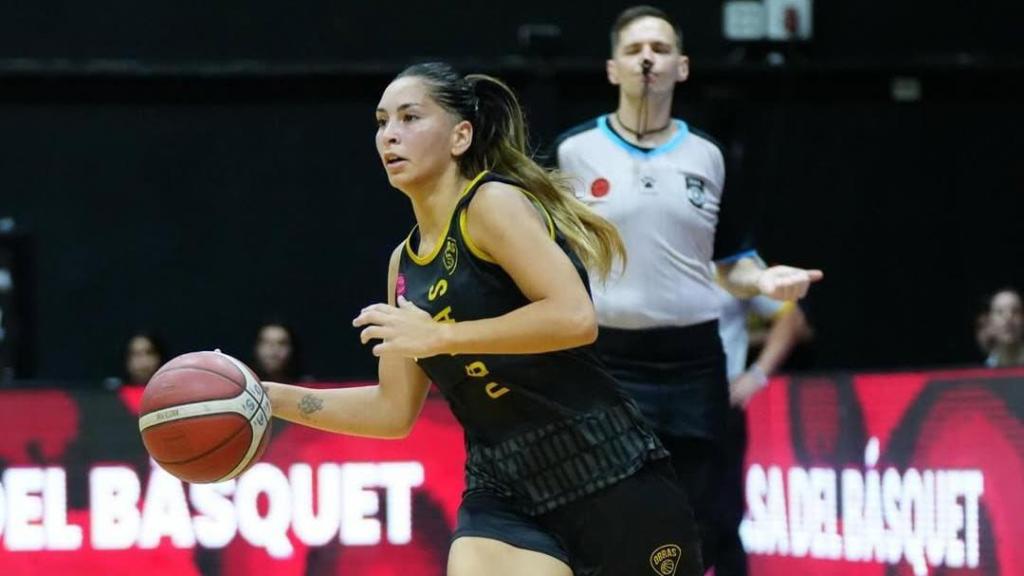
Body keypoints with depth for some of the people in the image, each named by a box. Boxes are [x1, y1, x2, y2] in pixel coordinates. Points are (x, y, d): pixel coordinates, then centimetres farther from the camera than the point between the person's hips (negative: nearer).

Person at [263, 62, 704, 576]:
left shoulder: (494, 203, -9)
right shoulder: (405, 264, 12)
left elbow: (575, 317, -23)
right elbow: (393, 411, 16)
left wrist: (437, 336, -23)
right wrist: (270, 396, 8)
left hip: (604, 473, -6)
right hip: (503, 493, 6)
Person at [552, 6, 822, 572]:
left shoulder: (707, 156, 10)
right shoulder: (573, 150, 2)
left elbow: (731, 263, 16)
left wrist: (765, 281, -5)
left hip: (693, 365, 3)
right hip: (606, 364, -3)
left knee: (694, 529, 5)